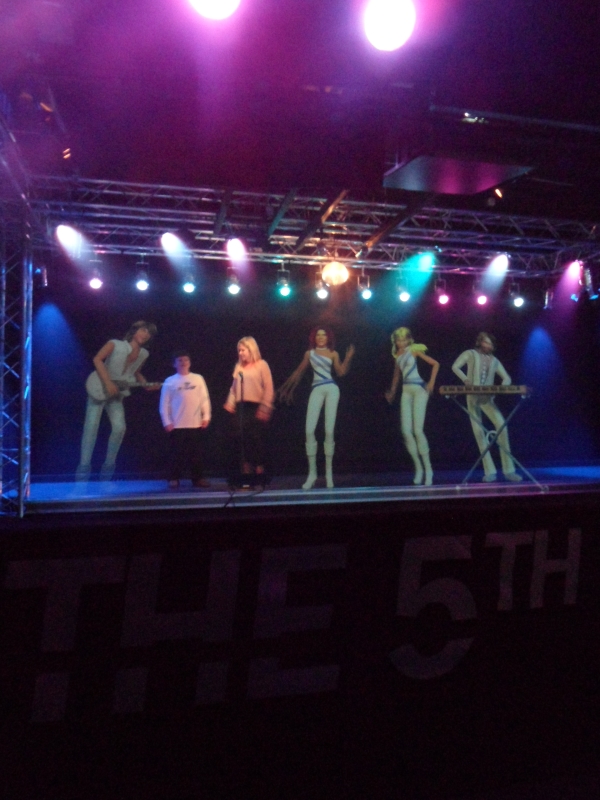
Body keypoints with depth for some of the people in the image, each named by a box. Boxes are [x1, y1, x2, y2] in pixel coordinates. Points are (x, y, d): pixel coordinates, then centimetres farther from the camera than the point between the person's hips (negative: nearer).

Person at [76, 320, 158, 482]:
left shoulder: (143, 354, 5)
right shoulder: (115, 344, -12)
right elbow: (97, 359, -19)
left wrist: (146, 384, 1)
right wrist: (108, 382, -25)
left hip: (117, 394, 5)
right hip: (100, 389, -5)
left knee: (119, 428, -9)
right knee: (91, 427, -13)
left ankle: (107, 472, 3)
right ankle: (83, 472, -12)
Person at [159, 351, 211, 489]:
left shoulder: (198, 379, 6)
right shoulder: (170, 382, 0)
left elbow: (204, 399, 6)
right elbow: (164, 404, 0)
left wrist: (206, 417, 1)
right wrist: (167, 422, -5)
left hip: (195, 424, 2)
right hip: (177, 425, -2)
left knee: (196, 453, 6)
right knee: (176, 453, 1)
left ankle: (198, 478, 13)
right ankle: (173, 479, 8)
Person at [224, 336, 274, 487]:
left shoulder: (261, 364, -1)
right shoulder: (238, 366, 15)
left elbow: (268, 388, -6)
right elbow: (234, 387, 16)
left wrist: (265, 407, -12)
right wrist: (230, 403, 2)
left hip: (256, 407, -5)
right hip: (241, 407, 5)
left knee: (256, 440, -3)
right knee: (243, 439, 3)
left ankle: (259, 474, 6)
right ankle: (246, 475, 9)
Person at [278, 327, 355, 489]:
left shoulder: (333, 354, 11)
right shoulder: (309, 353, 16)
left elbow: (340, 372, 2)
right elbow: (299, 371, 21)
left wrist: (348, 358, -8)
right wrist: (287, 387, 22)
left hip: (331, 389, -1)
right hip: (317, 390, 1)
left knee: (329, 430, -6)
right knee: (309, 430, -12)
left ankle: (329, 472, 2)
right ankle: (312, 473, -5)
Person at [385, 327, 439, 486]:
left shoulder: (415, 350, 0)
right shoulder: (398, 355, 14)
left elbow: (435, 363, -2)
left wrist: (431, 383, -8)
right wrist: (392, 392, 27)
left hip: (419, 389, -5)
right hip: (406, 391, 5)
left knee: (418, 430, -13)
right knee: (406, 431, -6)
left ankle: (428, 469, -5)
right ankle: (418, 468, 4)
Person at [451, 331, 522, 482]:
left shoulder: (494, 360, 15)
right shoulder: (470, 354, 7)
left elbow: (507, 378, 12)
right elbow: (455, 367, -4)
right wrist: (465, 379, -20)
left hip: (488, 398, 2)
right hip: (473, 397, -2)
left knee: (501, 424, -16)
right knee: (479, 431, -6)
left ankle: (508, 469, -12)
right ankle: (490, 471, -3)